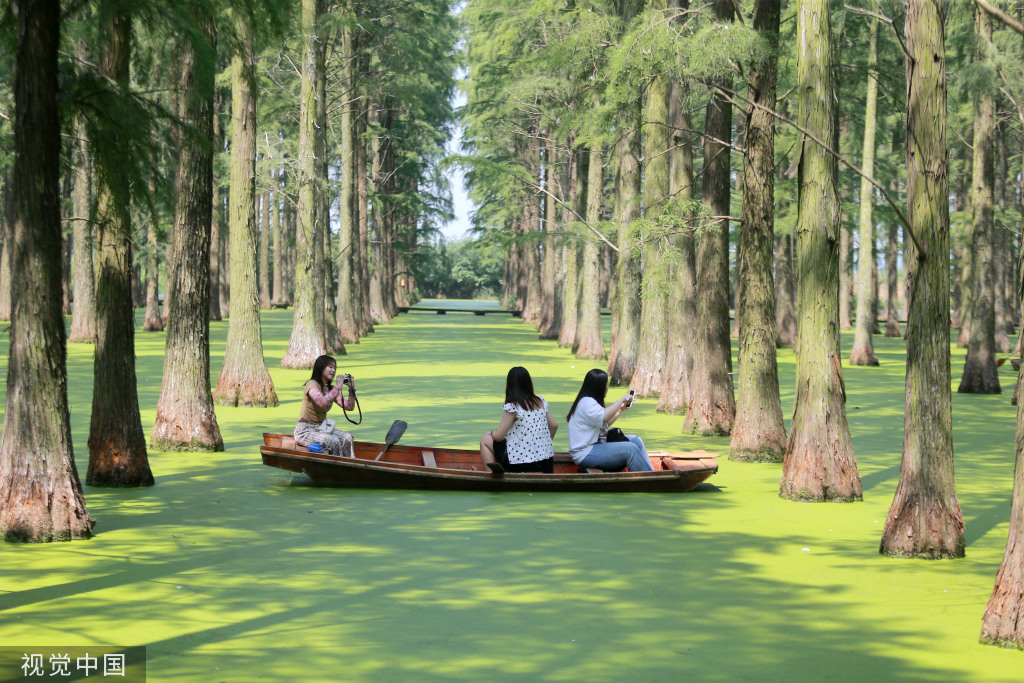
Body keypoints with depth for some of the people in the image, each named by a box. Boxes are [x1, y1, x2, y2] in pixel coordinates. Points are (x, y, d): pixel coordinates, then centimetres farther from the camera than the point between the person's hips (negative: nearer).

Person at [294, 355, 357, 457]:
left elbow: (349, 407, 7)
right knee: (334, 441, -29)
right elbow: (323, 402, -31)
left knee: (347, 438, -16)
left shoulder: (331, 388, 11)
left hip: (322, 428, 7)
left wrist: (351, 389, -5)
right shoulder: (312, 384, -11)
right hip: (305, 431, -7)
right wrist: (338, 387, -24)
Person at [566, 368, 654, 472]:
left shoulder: (591, 401, 17)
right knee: (630, 449, -21)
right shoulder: (586, 402, -17)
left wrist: (621, 410, 16)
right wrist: (622, 400, -21)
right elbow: (604, 416, -32)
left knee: (636, 440, 4)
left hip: (598, 444, 11)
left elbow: (605, 424, 24)